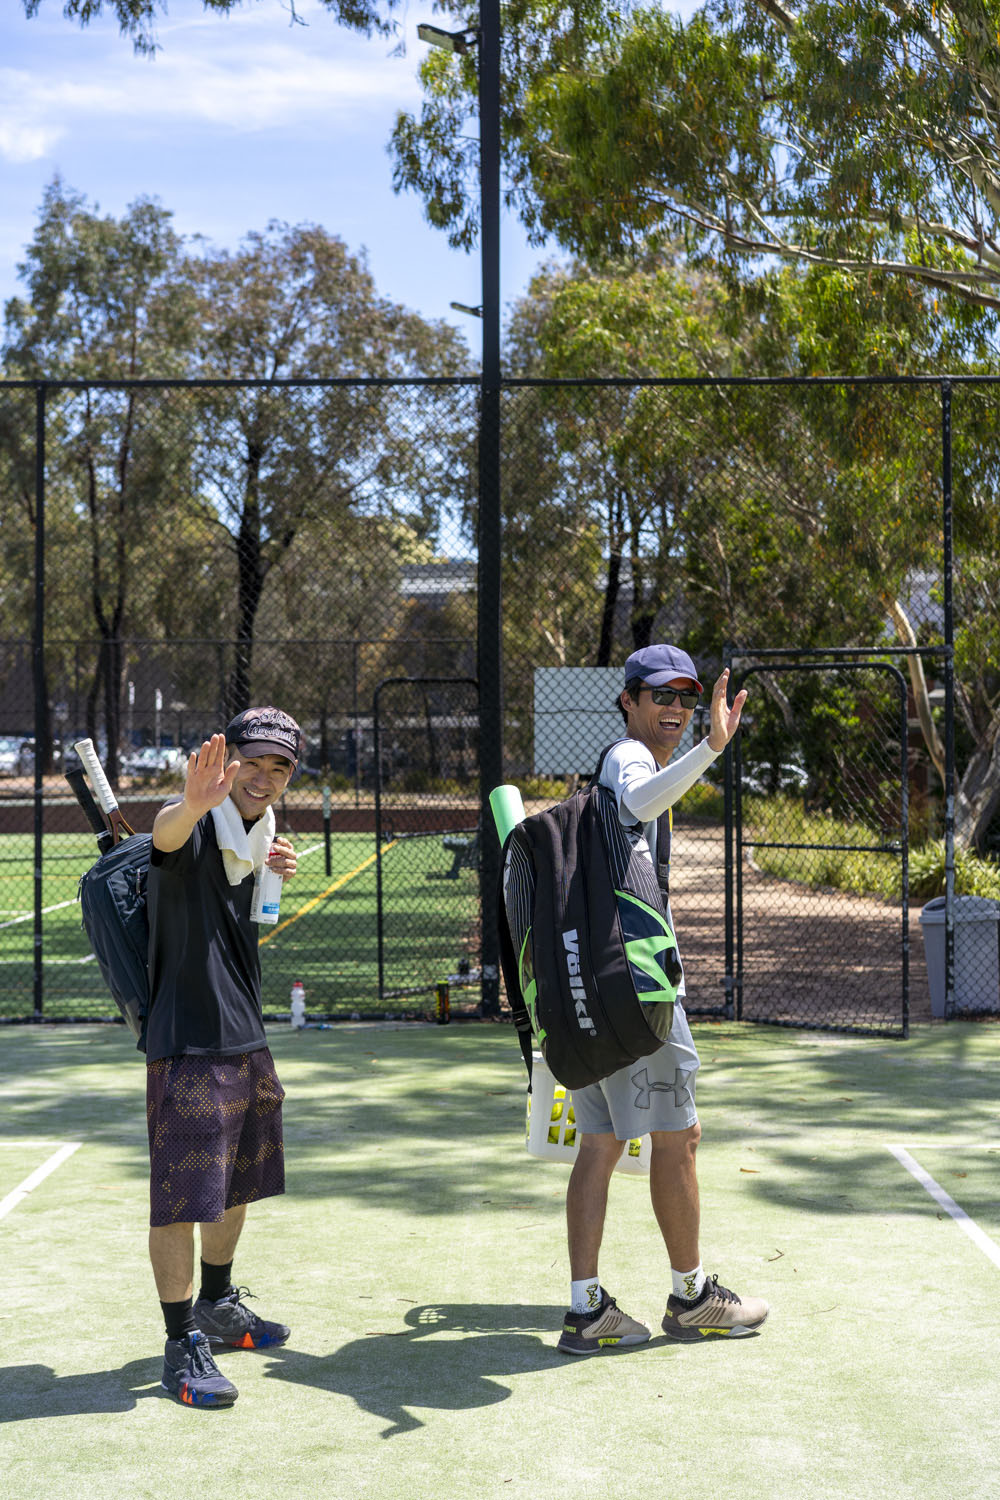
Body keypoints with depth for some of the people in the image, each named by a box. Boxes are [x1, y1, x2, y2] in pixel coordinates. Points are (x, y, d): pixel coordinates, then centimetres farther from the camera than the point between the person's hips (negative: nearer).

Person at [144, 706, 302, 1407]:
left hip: (247, 1042, 9)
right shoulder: (195, 830, -16)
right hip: (189, 1047, -9)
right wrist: (193, 804, -65)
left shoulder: (255, 837, 9)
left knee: (237, 1184, 21)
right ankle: (183, 1345, 2)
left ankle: (219, 1306, 39)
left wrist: (272, 873, 7)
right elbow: (167, 832, -42)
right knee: (181, 1197, -7)